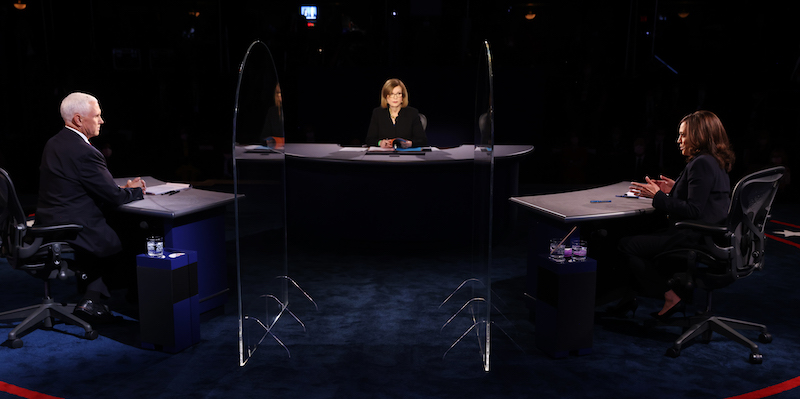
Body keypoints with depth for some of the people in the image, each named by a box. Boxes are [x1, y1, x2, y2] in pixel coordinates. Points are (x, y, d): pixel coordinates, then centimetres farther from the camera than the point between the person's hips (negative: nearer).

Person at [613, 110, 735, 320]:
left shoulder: (701, 164, -18)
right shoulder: (717, 164, 14)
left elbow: (693, 211, -23)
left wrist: (658, 197, -17)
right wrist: (674, 190, 17)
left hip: (695, 239, -11)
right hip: (711, 236, 11)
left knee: (626, 244, -9)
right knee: (644, 236, 23)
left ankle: (671, 297, 0)